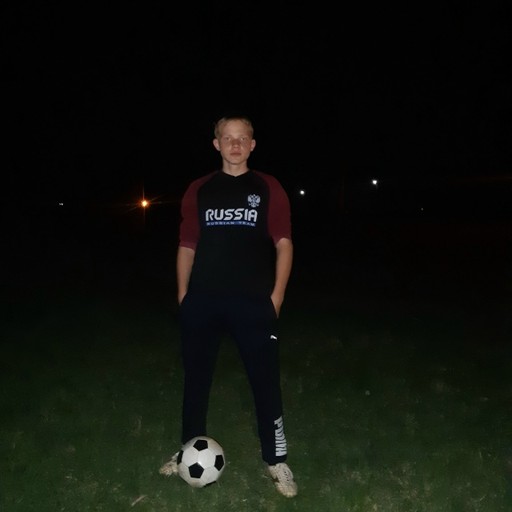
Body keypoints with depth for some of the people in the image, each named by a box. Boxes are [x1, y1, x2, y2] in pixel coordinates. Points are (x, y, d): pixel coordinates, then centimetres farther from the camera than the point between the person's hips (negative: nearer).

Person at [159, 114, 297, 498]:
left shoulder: (268, 189, 4)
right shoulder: (199, 190, 9)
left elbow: (283, 243, 2)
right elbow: (187, 246, 10)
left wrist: (276, 296, -5)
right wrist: (183, 295, 5)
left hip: (253, 302, -2)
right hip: (202, 301, 2)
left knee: (266, 381, 0)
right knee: (196, 378, 12)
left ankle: (277, 460, 15)